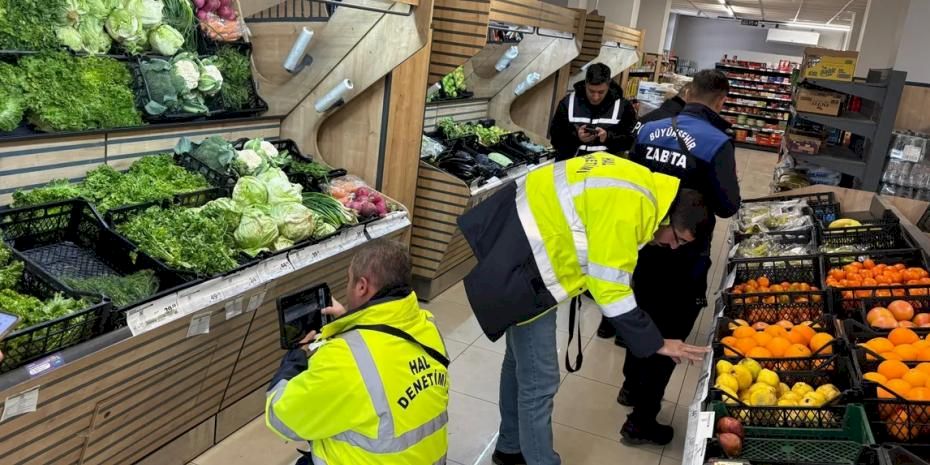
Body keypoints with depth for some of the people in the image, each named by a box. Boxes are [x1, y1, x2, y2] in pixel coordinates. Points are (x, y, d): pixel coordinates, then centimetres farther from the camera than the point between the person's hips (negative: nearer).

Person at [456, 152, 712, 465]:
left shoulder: (641, 184, 6)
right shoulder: (627, 208, -26)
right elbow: (610, 289, -23)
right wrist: (656, 344, -15)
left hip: (517, 248, 11)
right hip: (520, 268, -11)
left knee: (521, 359, 24)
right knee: (539, 381, -1)